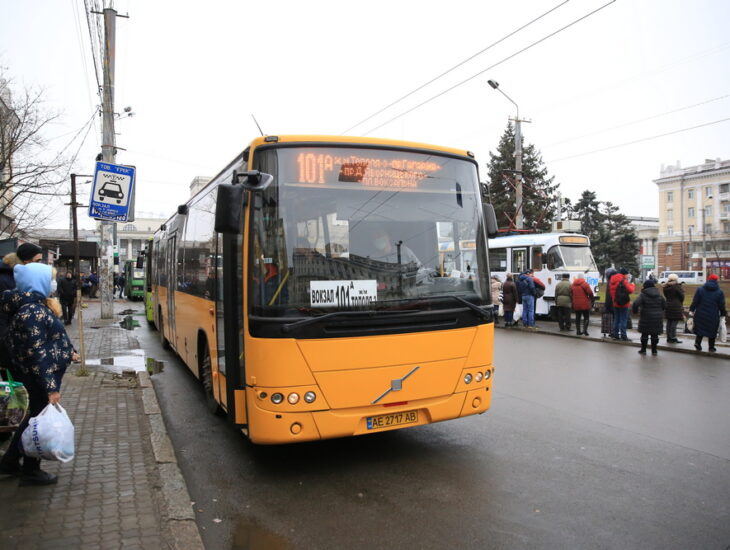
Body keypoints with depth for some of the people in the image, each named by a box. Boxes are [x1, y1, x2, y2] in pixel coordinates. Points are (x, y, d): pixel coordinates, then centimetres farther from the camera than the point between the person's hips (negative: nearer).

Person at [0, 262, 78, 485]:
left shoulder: (34, 305, 6)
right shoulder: (31, 312, -25)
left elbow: (50, 337, 20)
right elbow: (36, 354, -27)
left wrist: (69, 352, 32)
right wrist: (50, 387, -26)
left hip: (36, 374, 10)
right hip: (40, 376, -10)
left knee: (35, 416, 22)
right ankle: (31, 471, 22)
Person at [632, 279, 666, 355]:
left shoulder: (643, 295, -9)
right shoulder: (659, 295, 4)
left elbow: (636, 303, -21)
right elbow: (664, 305, 7)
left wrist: (634, 310, -4)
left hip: (646, 318, -3)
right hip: (657, 318, 3)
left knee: (645, 334, 7)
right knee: (655, 335, 9)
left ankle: (643, 350, 13)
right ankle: (654, 350, 14)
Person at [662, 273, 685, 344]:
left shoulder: (665, 287, 7)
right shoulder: (677, 286, -12)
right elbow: (682, 296, -9)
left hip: (668, 305, 7)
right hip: (676, 306, -7)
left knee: (669, 322, 10)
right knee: (674, 322, -4)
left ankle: (668, 338, 14)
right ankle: (673, 338, -5)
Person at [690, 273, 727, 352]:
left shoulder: (700, 289, -3)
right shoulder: (720, 292, -3)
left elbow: (695, 302, -3)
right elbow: (722, 306, -1)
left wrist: (691, 310, 6)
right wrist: (723, 313, 12)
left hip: (700, 315, 0)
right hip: (713, 316, 0)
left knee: (700, 328, 9)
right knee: (712, 331, 12)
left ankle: (698, 342, -11)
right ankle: (711, 347, 18)